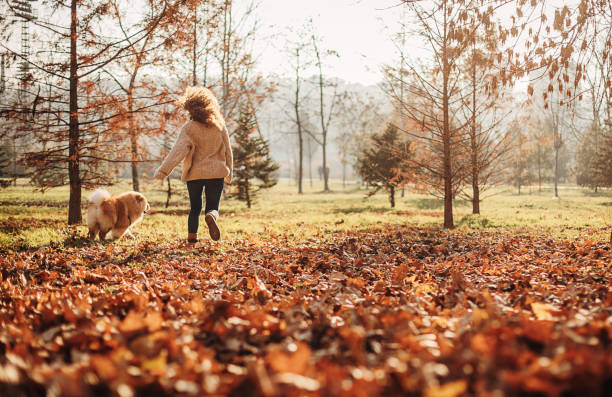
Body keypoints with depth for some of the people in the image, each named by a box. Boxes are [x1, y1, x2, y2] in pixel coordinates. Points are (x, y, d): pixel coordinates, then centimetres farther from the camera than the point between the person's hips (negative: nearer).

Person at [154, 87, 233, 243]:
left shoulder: (188, 128, -9)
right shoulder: (219, 126, 0)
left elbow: (178, 151, -20)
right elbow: (227, 152, 6)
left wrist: (163, 170, -23)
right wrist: (229, 173, 19)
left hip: (194, 174, -1)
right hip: (216, 172, 1)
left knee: (195, 207, 17)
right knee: (213, 207, 8)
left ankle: (192, 235, 8)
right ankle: (211, 216, -25)